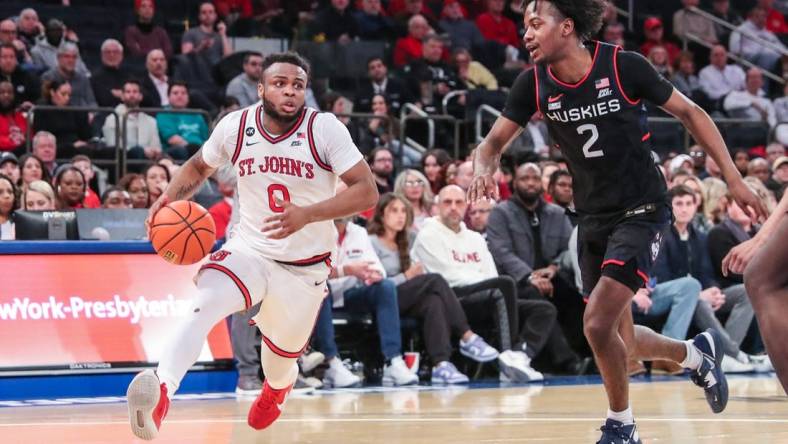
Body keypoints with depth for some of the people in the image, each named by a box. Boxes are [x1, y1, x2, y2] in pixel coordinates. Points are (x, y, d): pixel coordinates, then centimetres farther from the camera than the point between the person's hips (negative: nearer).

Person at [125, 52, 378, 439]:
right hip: (249, 250, 0)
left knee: (282, 349, 18)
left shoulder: (325, 129, -17)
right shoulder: (235, 127, -8)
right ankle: (161, 389, -46)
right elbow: (199, 166, 13)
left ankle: (275, 390, 56)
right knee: (204, 306, -30)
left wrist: (308, 214, -37)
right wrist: (168, 197, -8)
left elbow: (367, 191, -22)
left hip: (306, 264, 0)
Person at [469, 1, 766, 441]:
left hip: (641, 211, -6)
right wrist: (485, 170, -22)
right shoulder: (534, 84, -5)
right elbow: (493, 143, 2)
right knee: (618, 341, 11)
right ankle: (697, 352, 39)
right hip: (594, 218, 6)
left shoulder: (624, 66, -16)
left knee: (598, 324, -18)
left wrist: (733, 177, -8)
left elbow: (690, 112, -5)